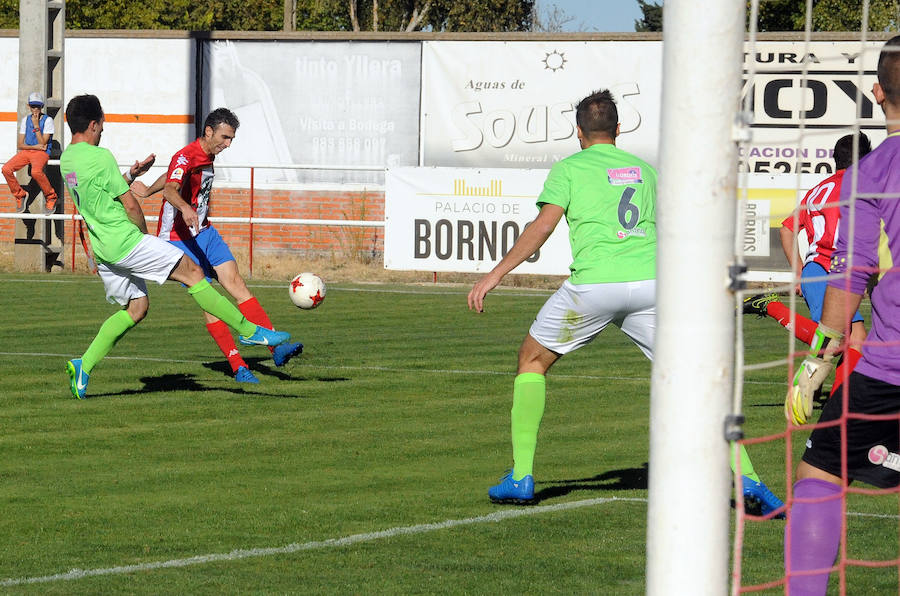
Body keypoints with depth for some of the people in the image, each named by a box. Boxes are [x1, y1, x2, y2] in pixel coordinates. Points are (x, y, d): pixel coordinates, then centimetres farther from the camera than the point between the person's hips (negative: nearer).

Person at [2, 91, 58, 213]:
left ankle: (50, 197, -15)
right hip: (26, 152, 5)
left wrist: (36, 125, -14)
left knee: (36, 171, -39)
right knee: (6, 169, -21)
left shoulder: (47, 120, -3)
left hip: (42, 153, -5)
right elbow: (19, 145, 9)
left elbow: (42, 143, -11)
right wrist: (35, 147, -7)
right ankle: (20, 195, 2)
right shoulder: (26, 120, 11)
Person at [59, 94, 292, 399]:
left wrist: (131, 174, 22)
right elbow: (130, 205, -11)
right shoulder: (99, 156, -15)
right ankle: (249, 331, -4)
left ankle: (83, 366, 7)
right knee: (192, 272, -4)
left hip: (101, 249, 9)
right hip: (126, 241, -9)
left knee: (136, 308, 16)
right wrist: (143, 234, 6)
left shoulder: (66, 159, 12)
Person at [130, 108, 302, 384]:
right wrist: (185, 208, -59)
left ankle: (277, 347, -12)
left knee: (237, 284, -5)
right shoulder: (186, 158, -18)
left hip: (205, 233, 8)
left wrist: (148, 191, 44)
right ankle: (239, 368, -11)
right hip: (180, 238, -8)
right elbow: (171, 188, -38)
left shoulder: (208, 157, 11)